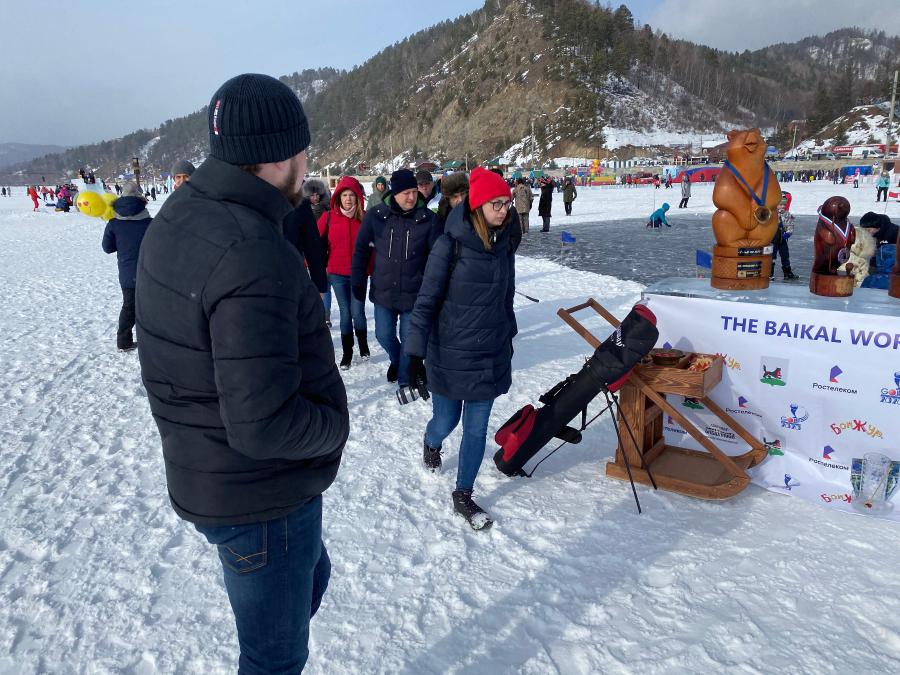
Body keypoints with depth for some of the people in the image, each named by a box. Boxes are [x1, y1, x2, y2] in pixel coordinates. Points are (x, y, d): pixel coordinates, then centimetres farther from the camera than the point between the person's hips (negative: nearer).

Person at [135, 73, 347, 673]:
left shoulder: (177, 217, 0)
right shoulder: (255, 257, -31)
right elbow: (263, 425, -32)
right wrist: (335, 426, -13)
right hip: (260, 497, -9)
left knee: (310, 577, 32)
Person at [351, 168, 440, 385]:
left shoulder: (428, 219, -9)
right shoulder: (376, 216, -7)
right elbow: (361, 250, 3)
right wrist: (358, 283, 4)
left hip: (414, 292, -2)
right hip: (383, 291, 2)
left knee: (408, 338, 7)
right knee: (384, 335, 12)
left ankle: (405, 379, 27)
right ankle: (396, 360, 45)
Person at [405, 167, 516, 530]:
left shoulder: (503, 244, 2)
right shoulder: (451, 244, -15)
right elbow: (426, 300, -13)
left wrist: (508, 339, 20)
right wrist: (415, 353, -14)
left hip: (492, 355, 4)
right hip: (450, 354, -4)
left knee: (477, 429, 8)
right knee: (446, 421, 12)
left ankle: (463, 496, 26)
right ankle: (431, 444, 49)